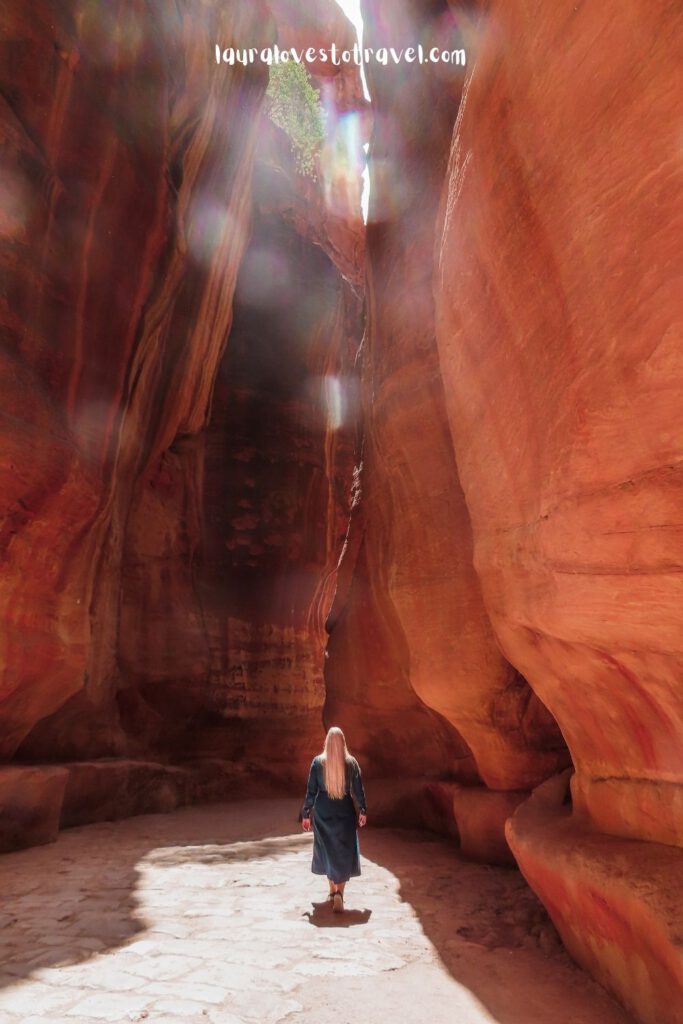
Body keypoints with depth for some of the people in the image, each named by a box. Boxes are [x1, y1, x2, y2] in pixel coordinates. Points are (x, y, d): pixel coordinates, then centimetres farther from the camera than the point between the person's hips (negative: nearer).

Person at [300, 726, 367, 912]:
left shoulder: (317, 762, -8)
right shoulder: (351, 762, -8)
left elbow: (311, 790, -5)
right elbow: (358, 790, -1)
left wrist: (306, 814, 4)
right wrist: (363, 810, 12)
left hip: (322, 812, 1)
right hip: (345, 812, -1)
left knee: (327, 850, 19)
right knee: (344, 853, 7)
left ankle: (332, 890, 31)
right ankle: (339, 893, -10)